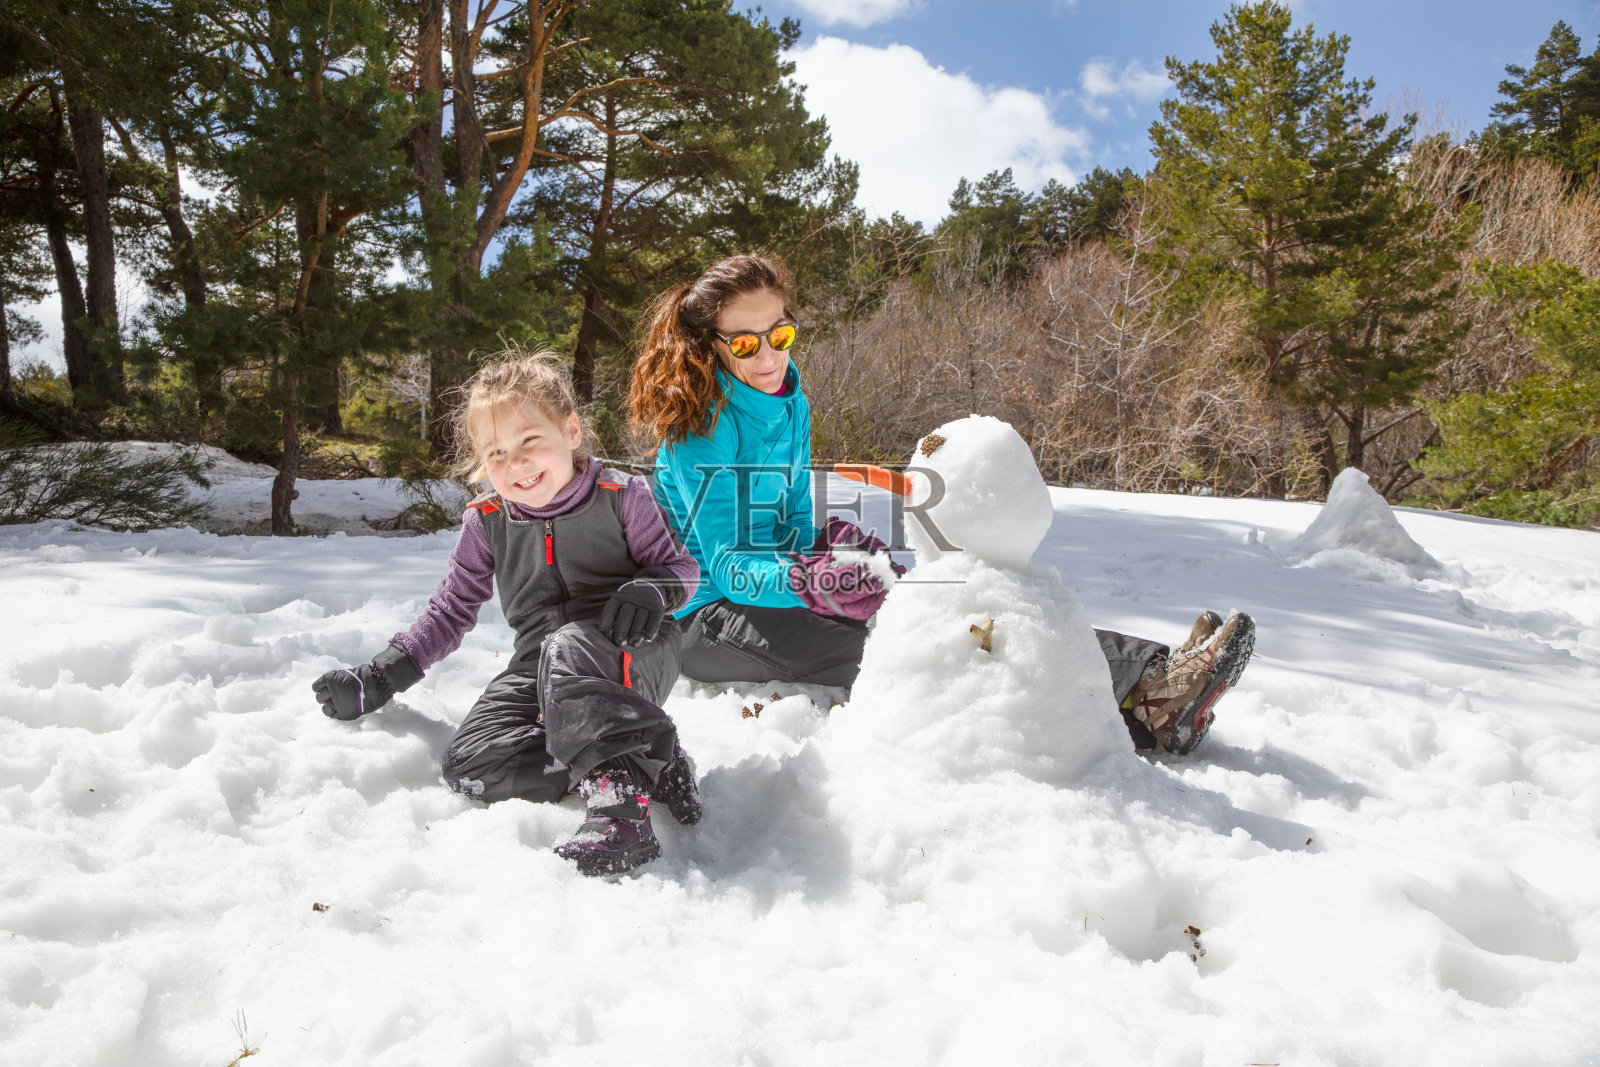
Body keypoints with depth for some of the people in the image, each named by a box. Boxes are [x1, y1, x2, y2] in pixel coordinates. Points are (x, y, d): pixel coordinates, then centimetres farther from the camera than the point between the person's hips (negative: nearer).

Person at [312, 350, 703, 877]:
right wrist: (377, 679, 7)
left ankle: (618, 797, -37)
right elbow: (450, 611, 14)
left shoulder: (620, 496, -2)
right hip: (539, 665, 5)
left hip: (632, 655, -4)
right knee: (470, 765, -21)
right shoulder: (487, 522, 6)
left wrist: (650, 591, -20)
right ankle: (648, 767, -20)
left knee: (570, 646, -39)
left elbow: (681, 566, 4)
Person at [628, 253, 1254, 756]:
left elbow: (792, 525, 11)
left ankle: (1147, 689, -24)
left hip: (774, 583, 7)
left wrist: (825, 545, -11)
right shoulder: (697, 423, -16)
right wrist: (814, 579, -34)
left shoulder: (789, 406, 7)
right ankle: (1144, 698, -34)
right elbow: (724, 565, -19)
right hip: (709, 614, -7)